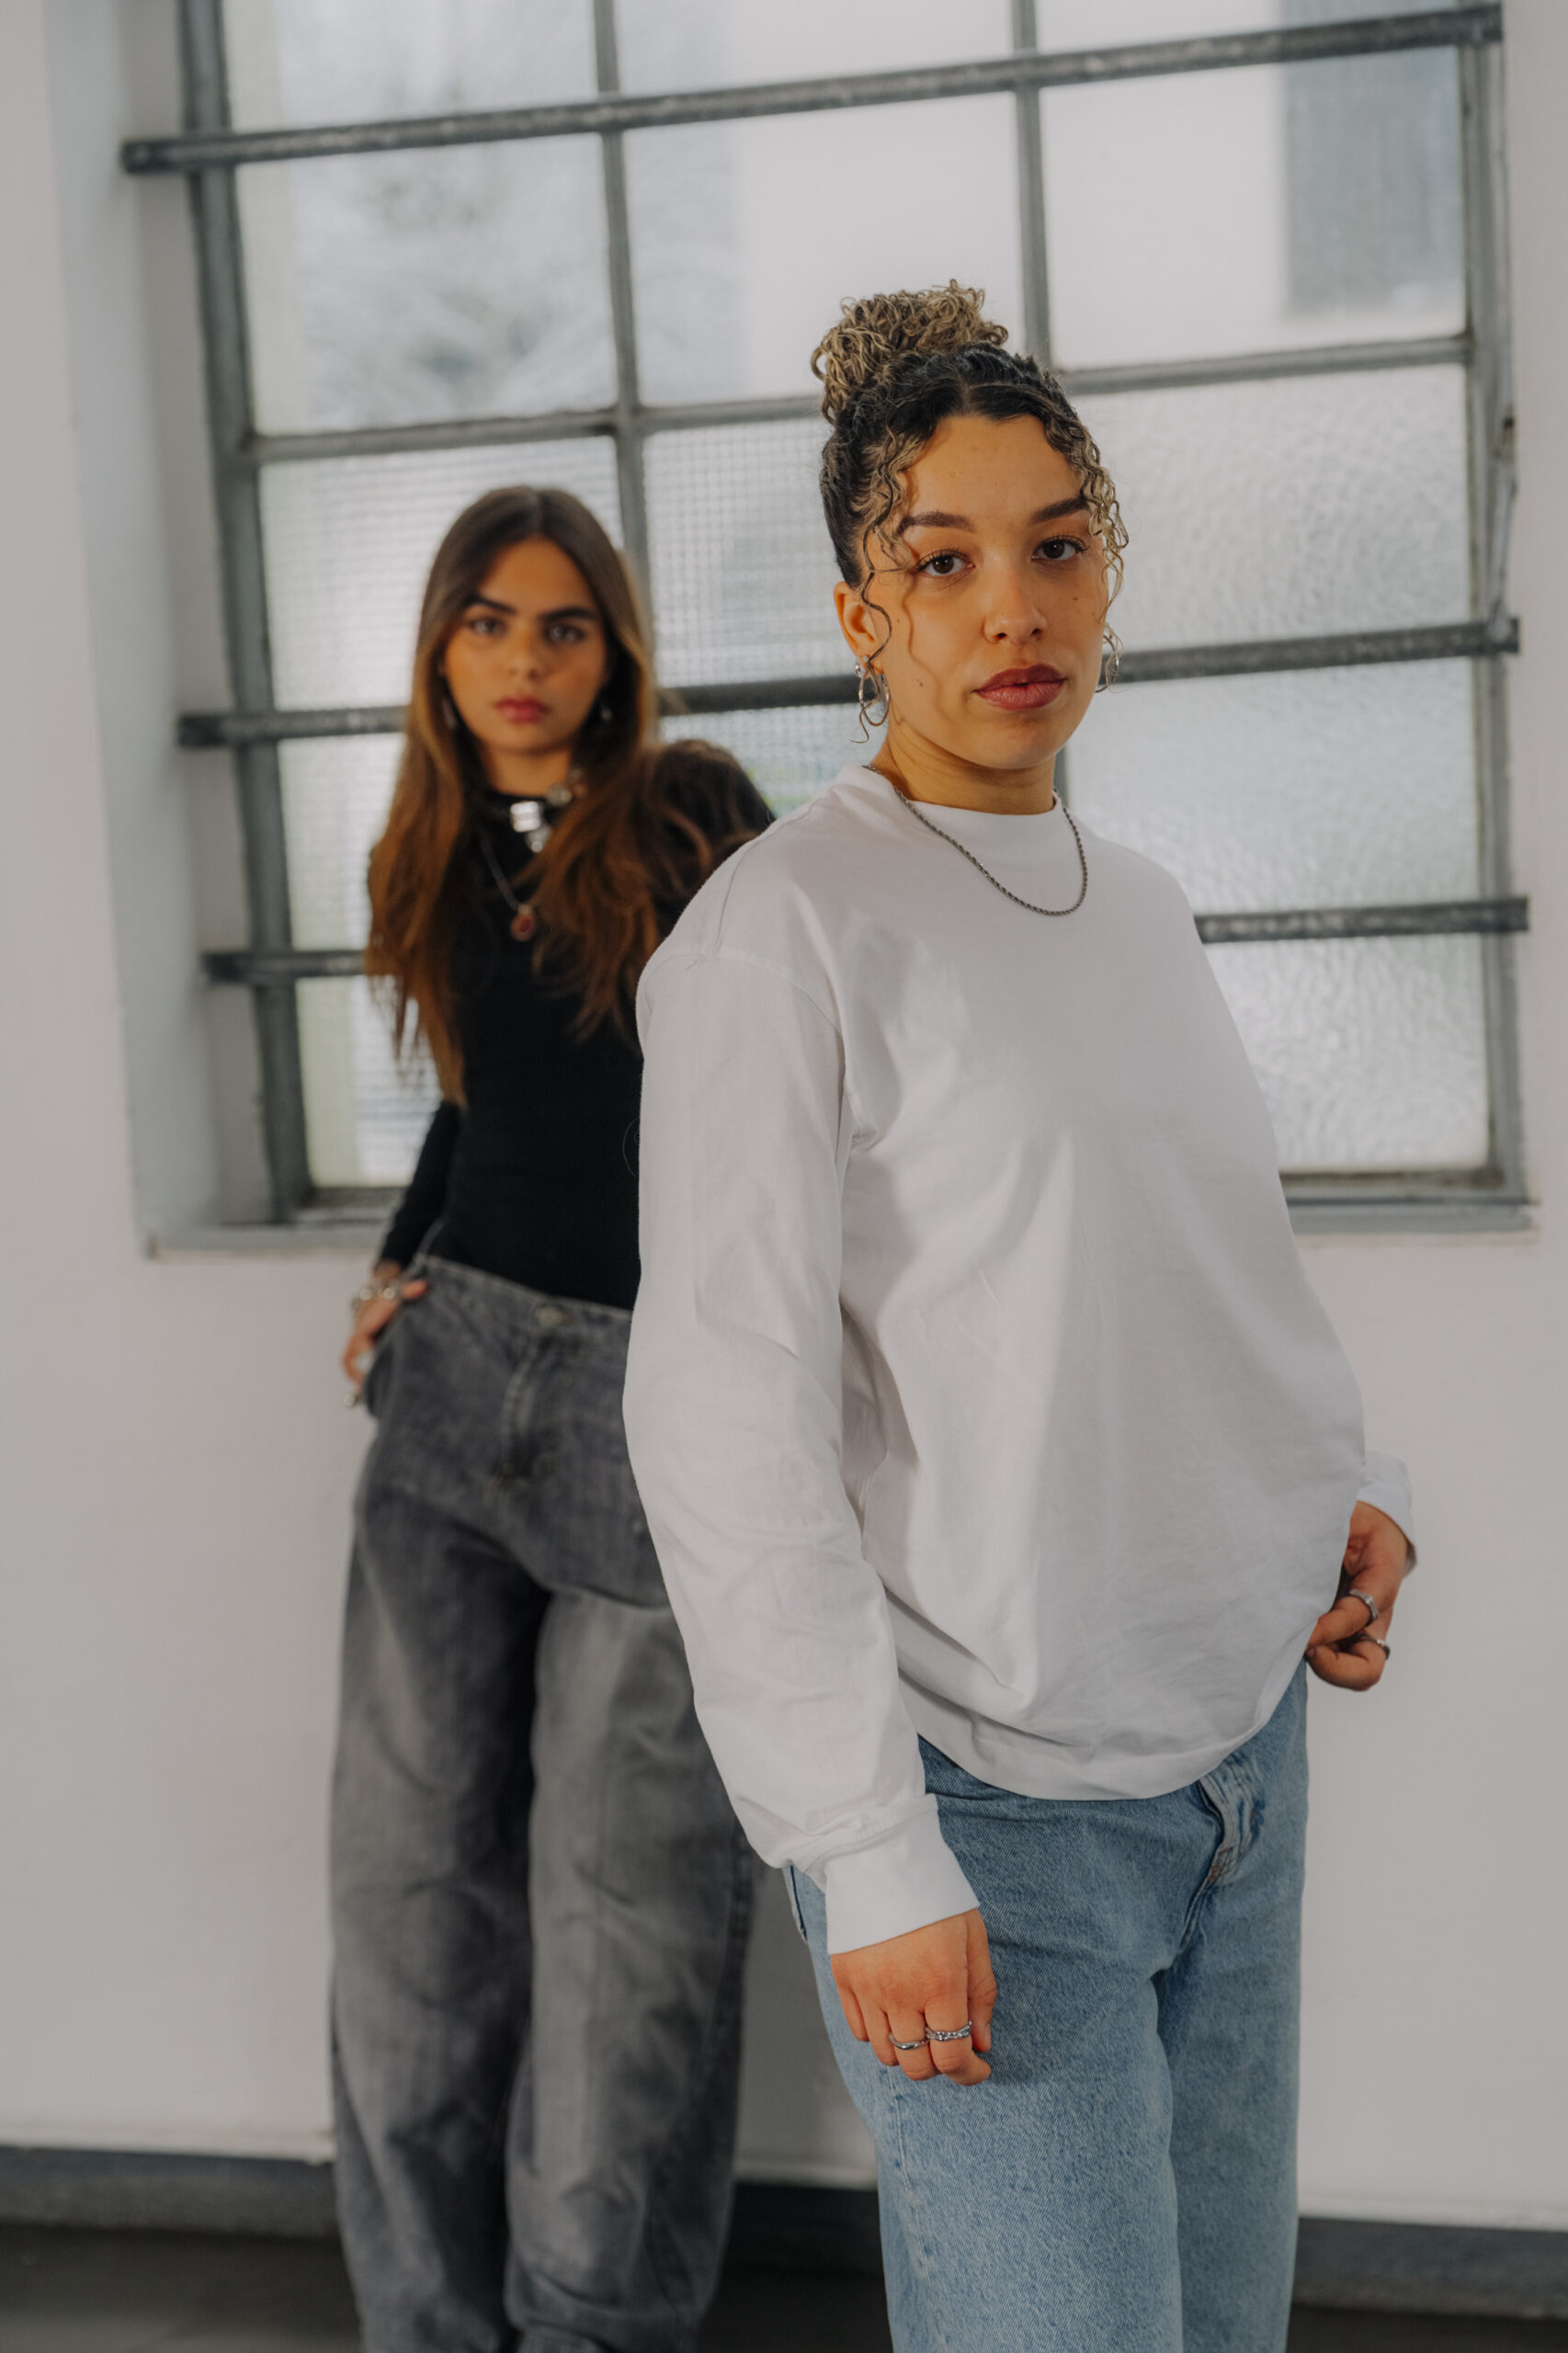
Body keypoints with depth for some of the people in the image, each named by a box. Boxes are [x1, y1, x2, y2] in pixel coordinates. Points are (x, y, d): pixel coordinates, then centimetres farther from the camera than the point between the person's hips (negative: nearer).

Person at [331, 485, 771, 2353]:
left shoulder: (688, 815, -4)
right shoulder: (435, 867, 11)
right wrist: (396, 1268, 12)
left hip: (661, 1394, -4)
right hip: (459, 1370, 5)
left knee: (628, 1895, 2)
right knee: (413, 1861, 5)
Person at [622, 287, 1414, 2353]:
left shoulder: (1146, 912, 11)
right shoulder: (784, 933, -12)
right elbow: (724, 1423, -16)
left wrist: (1349, 1487, 5)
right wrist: (871, 1857, -18)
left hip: (1239, 1748, 7)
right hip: (989, 1796, -7)